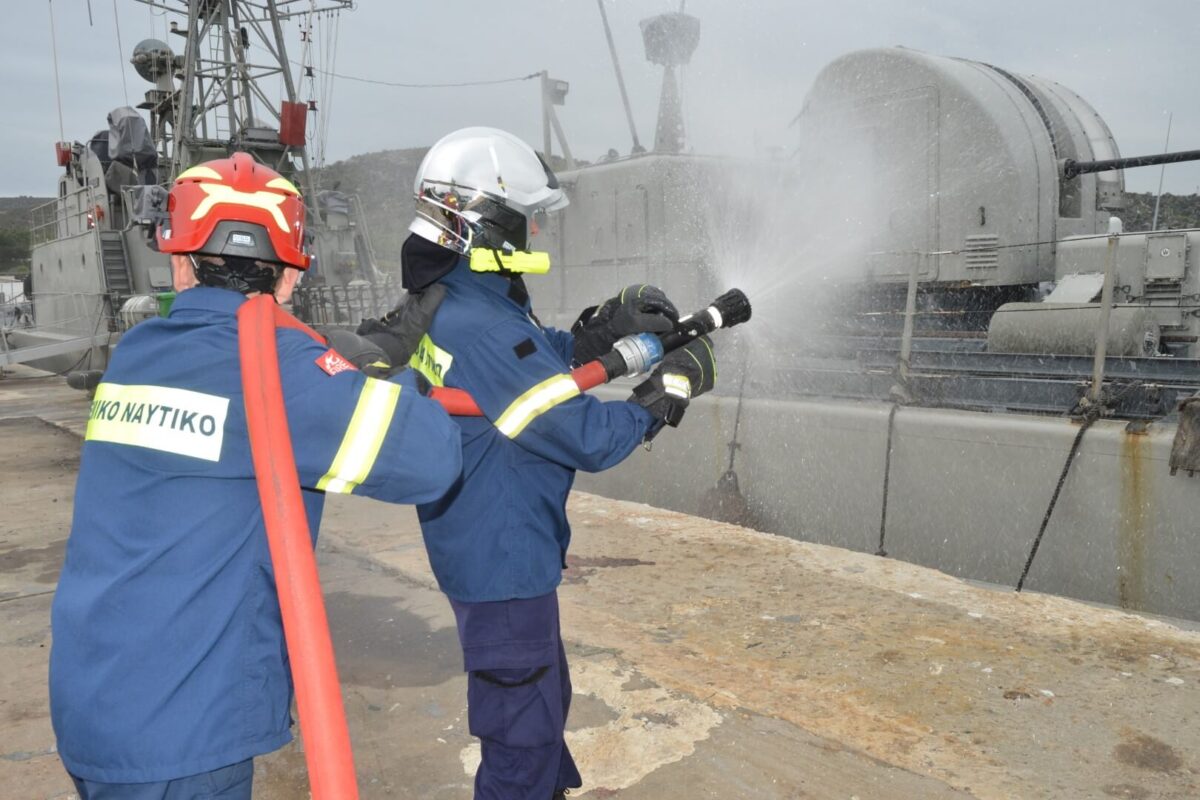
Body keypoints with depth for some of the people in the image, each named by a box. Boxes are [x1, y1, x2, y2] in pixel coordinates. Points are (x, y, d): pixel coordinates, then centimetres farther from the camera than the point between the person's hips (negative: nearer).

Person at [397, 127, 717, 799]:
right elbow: (590, 438, -26)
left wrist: (606, 326, -1)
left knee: (545, 700, 27)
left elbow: (539, 362, 14)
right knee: (524, 735, 8)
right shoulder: (483, 331, -28)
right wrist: (675, 385, -12)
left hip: (496, 555, 10)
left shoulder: (442, 305, 3)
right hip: (503, 566, -10)